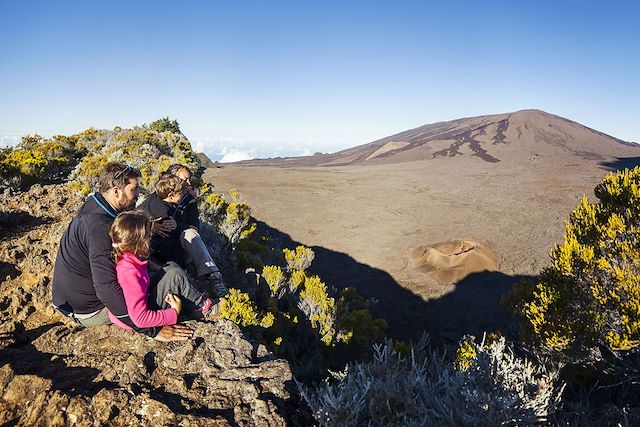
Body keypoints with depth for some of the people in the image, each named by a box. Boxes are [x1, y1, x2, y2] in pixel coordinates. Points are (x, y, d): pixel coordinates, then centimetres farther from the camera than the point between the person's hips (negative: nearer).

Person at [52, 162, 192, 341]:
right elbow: (108, 291, -36)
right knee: (174, 275, -13)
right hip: (91, 312, -10)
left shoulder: (91, 206, -1)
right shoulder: (99, 226, -31)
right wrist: (152, 330, -31)